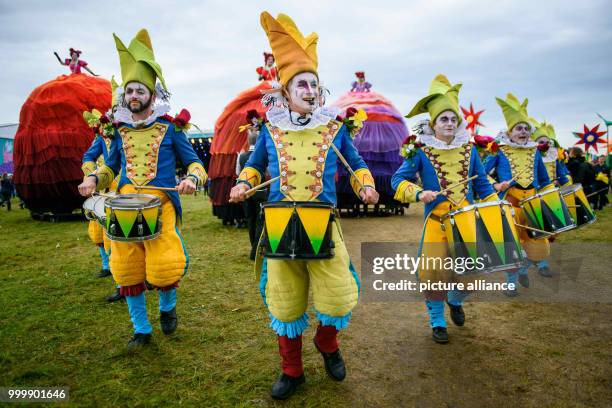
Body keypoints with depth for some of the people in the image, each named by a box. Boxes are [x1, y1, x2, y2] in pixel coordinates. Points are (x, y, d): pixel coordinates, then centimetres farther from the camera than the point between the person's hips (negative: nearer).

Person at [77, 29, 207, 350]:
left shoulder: (170, 127, 2)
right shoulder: (120, 131, 13)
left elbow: (194, 162, 3)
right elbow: (111, 166, 23)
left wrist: (192, 179, -19)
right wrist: (93, 179, 3)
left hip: (160, 204, -4)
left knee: (163, 269, -14)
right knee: (127, 269, 4)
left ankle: (167, 307, 21)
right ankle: (141, 329, 22)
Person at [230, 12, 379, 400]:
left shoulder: (335, 128, 5)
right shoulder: (271, 129, 7)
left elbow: (356, 164, 15)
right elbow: (255, 164, 21)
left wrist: (367, 186, -5)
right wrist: (244, 184, 1)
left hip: (323, 224, -1)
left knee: (339, 298, -7)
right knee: (284, 303, 7)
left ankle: (327, 343, 29)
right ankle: (291, 370, 28)